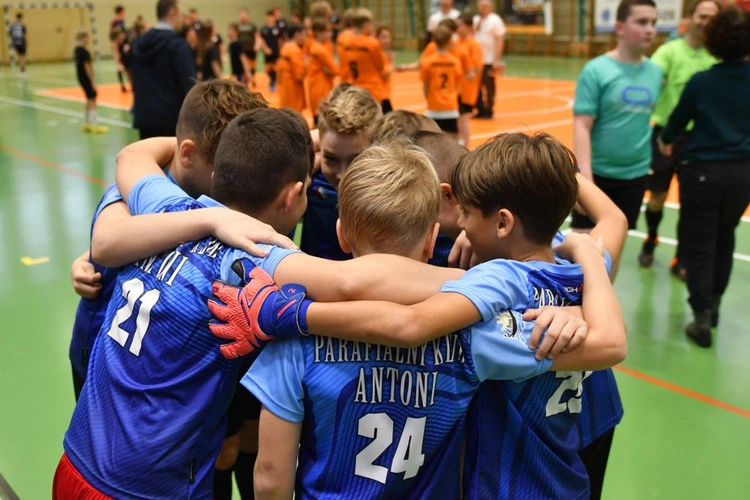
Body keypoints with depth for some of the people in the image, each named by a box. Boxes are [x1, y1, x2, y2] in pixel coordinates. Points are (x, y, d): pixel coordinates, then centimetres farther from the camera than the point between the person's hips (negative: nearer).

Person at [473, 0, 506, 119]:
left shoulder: (495, 20, -6)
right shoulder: (475, 20, 11)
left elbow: (500, 41, -10)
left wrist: (497, 60, -15)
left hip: (489, 60, -5)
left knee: (489, 87, 2)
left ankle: (488, 111, 11)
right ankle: (480, 110, 17)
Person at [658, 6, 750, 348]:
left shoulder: (701, 82, -12)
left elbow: (678, 120, 1)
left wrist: (665, 141, 21)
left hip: (703, 171, -4)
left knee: (699, 245, 5)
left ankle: (702, 318, 5)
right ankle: (713, 304, 34)